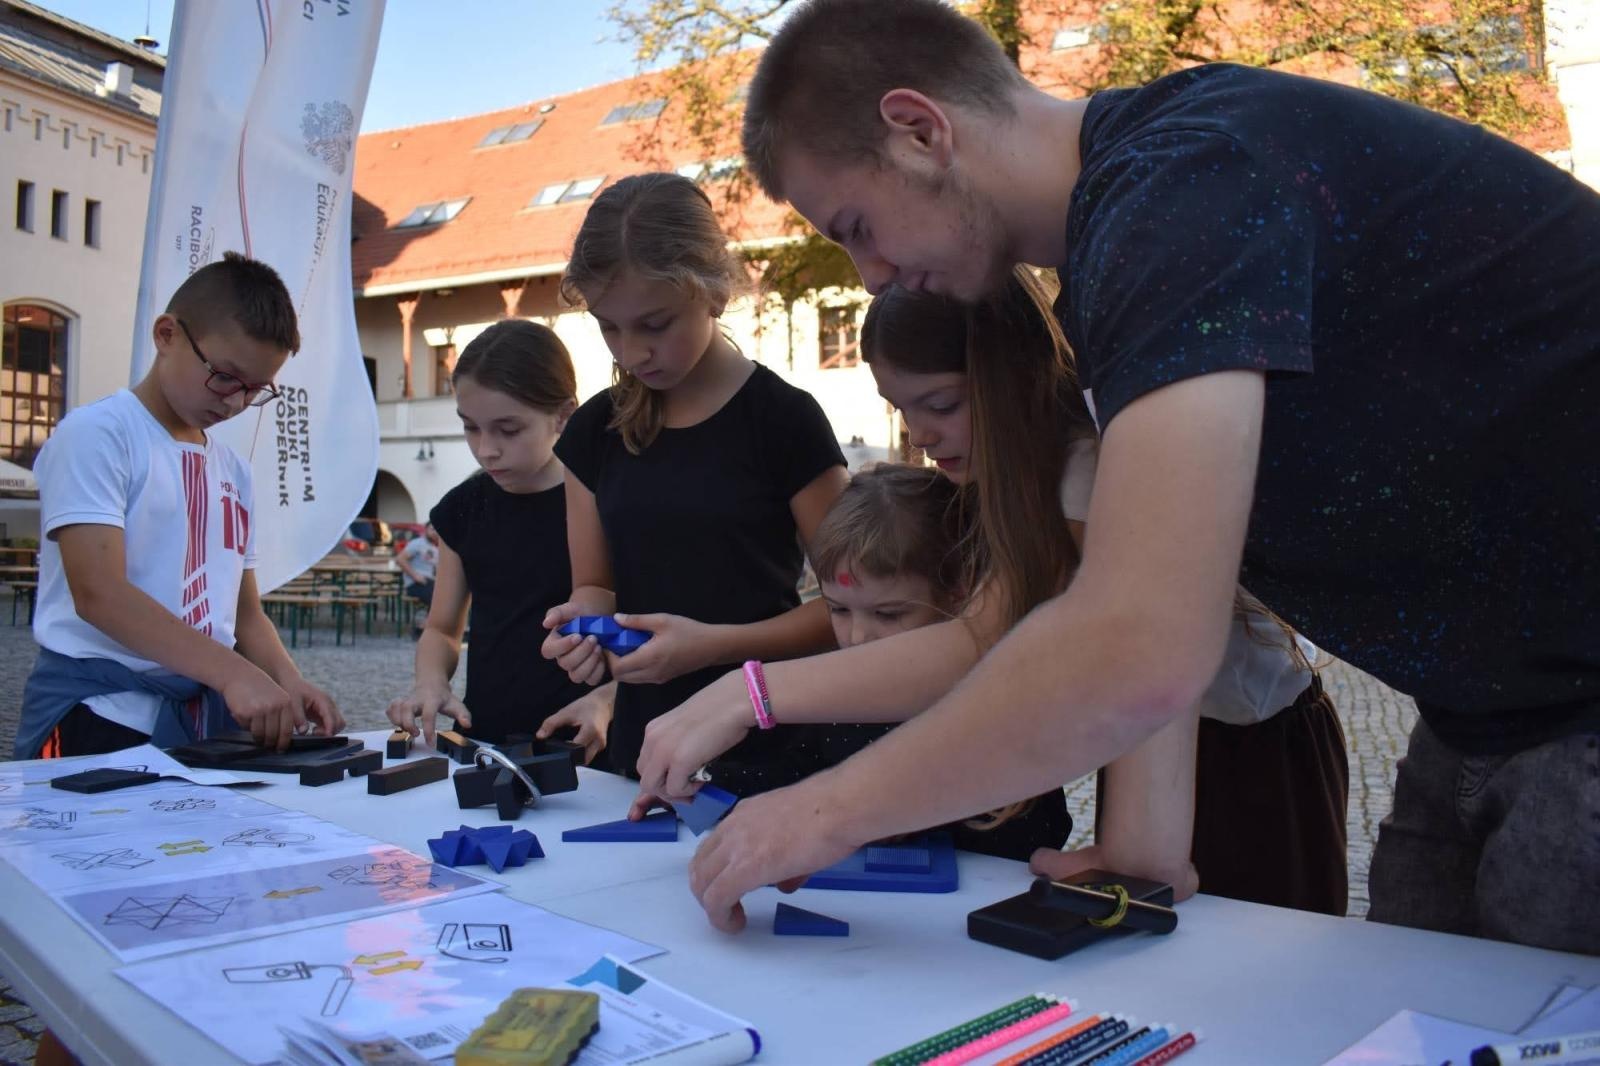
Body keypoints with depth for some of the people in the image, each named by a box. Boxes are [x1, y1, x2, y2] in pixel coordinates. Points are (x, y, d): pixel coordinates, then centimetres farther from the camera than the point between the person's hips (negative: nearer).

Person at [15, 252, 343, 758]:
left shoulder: (233, 469, 16)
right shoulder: (96, 434, -5)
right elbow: (99, 593, -17)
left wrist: (289, 682, -3)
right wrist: (233, 673, -26)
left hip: (211, 714, 6)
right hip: (102, 712, -6)